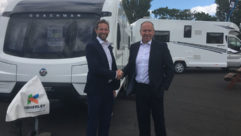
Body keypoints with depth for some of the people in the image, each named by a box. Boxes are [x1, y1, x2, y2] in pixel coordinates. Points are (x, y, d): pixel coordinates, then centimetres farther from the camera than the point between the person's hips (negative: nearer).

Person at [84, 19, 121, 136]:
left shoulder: (109, 46, 14)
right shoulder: (91, 46, -11)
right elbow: (95, 69, -20)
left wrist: (114, 86, 10)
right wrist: (114, 74, -14)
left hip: (108, 90, 7)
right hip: (96, 90, -7)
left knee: (106, 120, 16)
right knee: (93, 121, 3)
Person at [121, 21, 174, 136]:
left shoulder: (161, 47, -4)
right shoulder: (134, 47, 8)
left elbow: (170, 68, -3)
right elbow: (130, 65, 14)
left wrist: (164, 87, -8)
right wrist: (122, 72, -7)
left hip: (155, 90, -3)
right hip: (139, 89, 3)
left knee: (158, 118, 9)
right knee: (142, 118, 14)